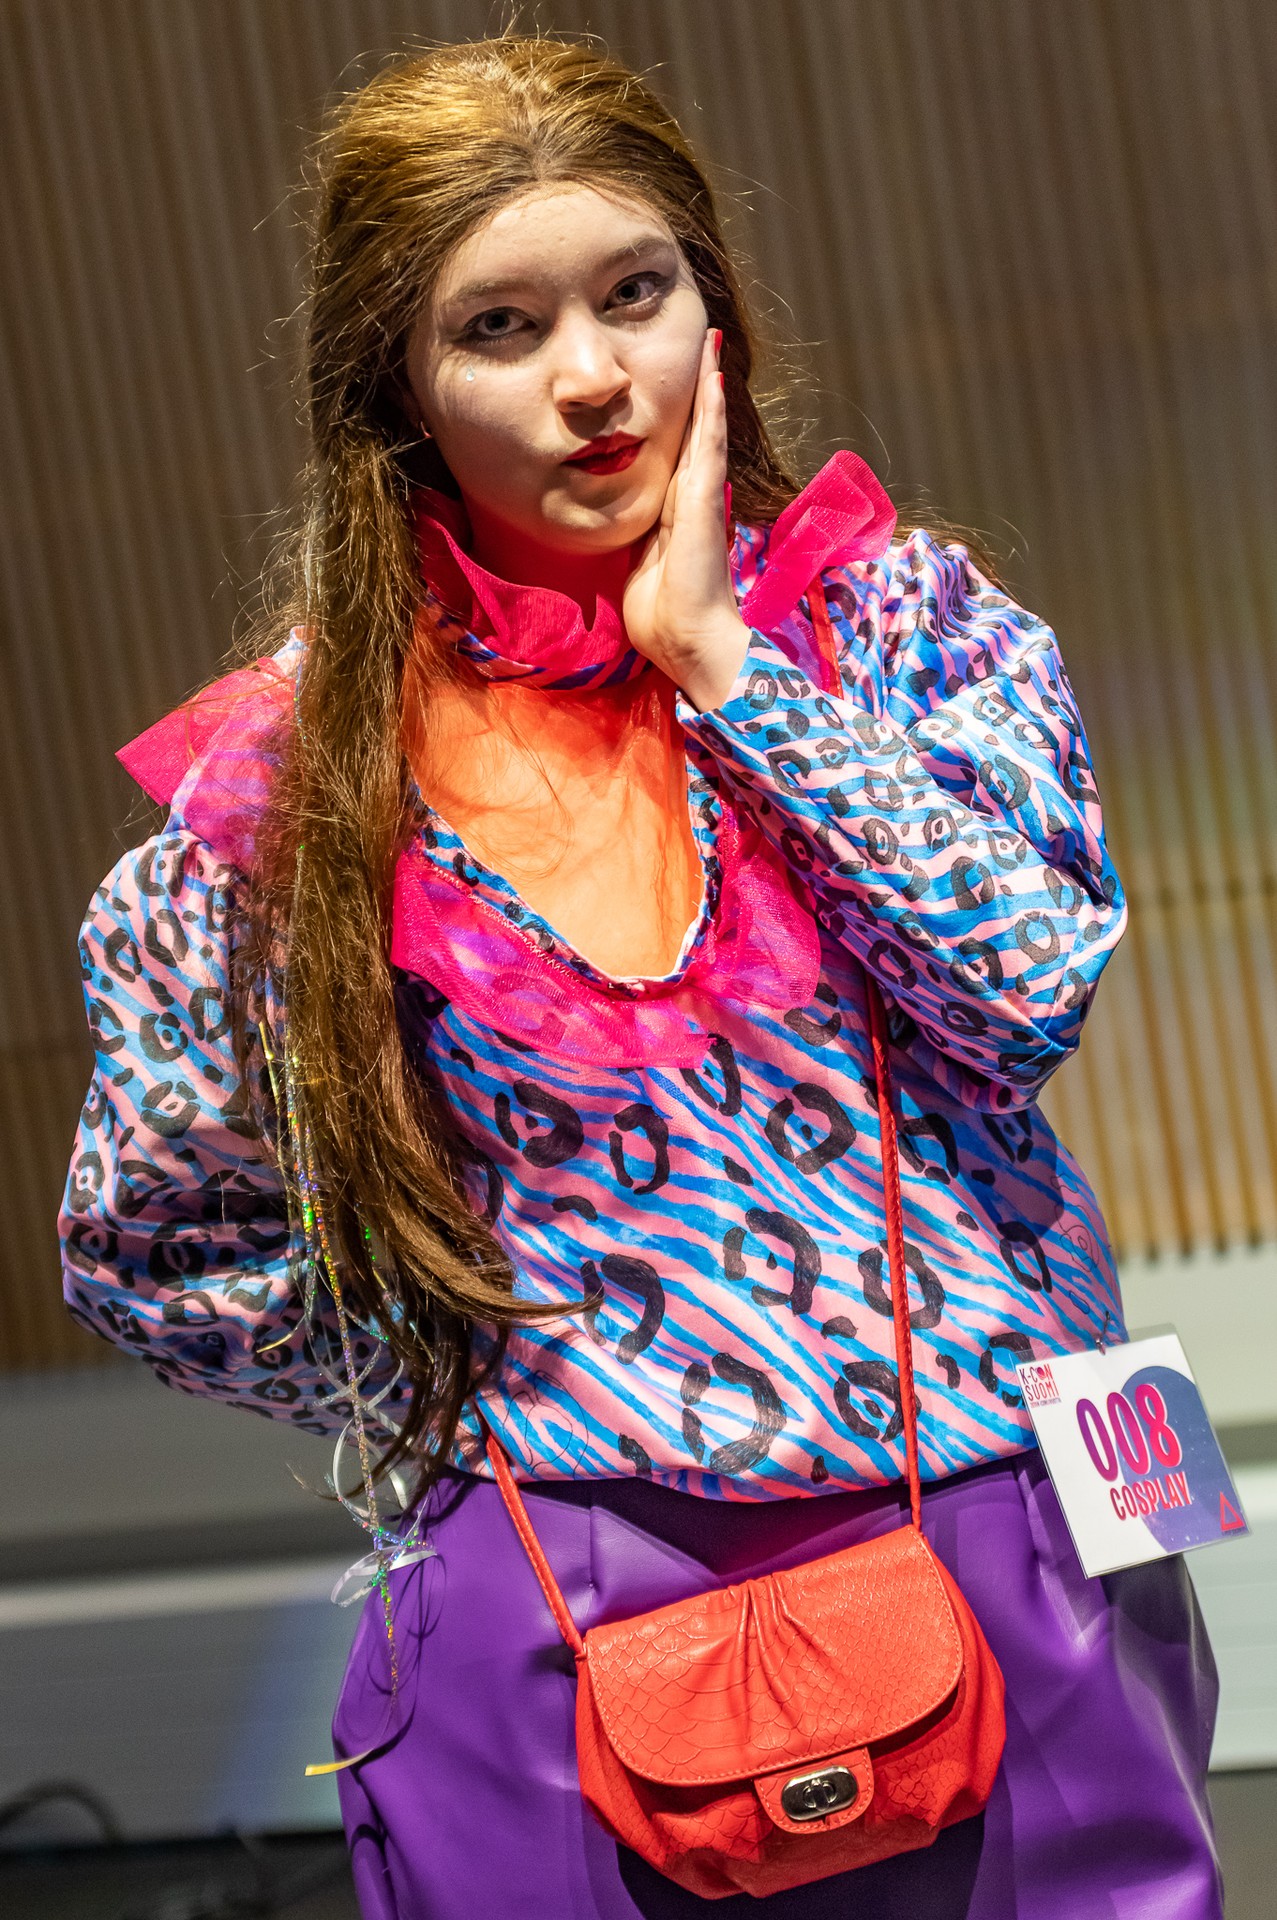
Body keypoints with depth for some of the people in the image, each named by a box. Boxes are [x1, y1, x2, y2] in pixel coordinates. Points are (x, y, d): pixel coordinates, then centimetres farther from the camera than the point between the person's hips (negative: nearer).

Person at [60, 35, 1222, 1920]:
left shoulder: (899, 612, 2)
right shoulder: (293, 777, 0)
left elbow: (1031, 978, -14)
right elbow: (153, 1252, 10)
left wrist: (722, 659, -12)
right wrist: (481, 1403, 2)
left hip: (1002, 1554, 1)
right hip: (564, 1622, -1)